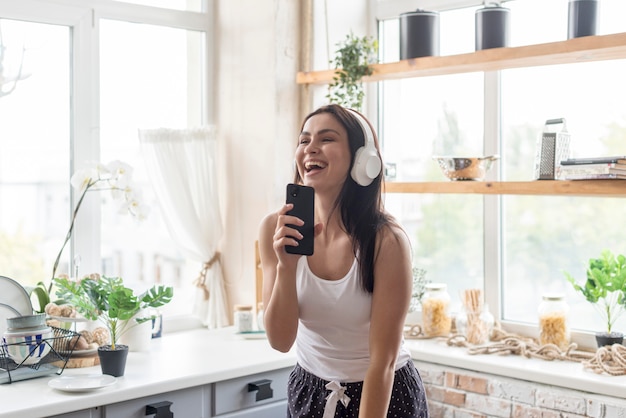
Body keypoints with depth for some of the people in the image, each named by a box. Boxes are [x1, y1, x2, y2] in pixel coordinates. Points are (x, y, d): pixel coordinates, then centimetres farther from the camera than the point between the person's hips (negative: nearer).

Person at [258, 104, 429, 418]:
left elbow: (383, 361, -21)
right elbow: (280, 341, -15)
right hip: (309, 391, 3)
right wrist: (286, 264, -28)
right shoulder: (276, 229, -13)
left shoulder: (387, 241, -24)